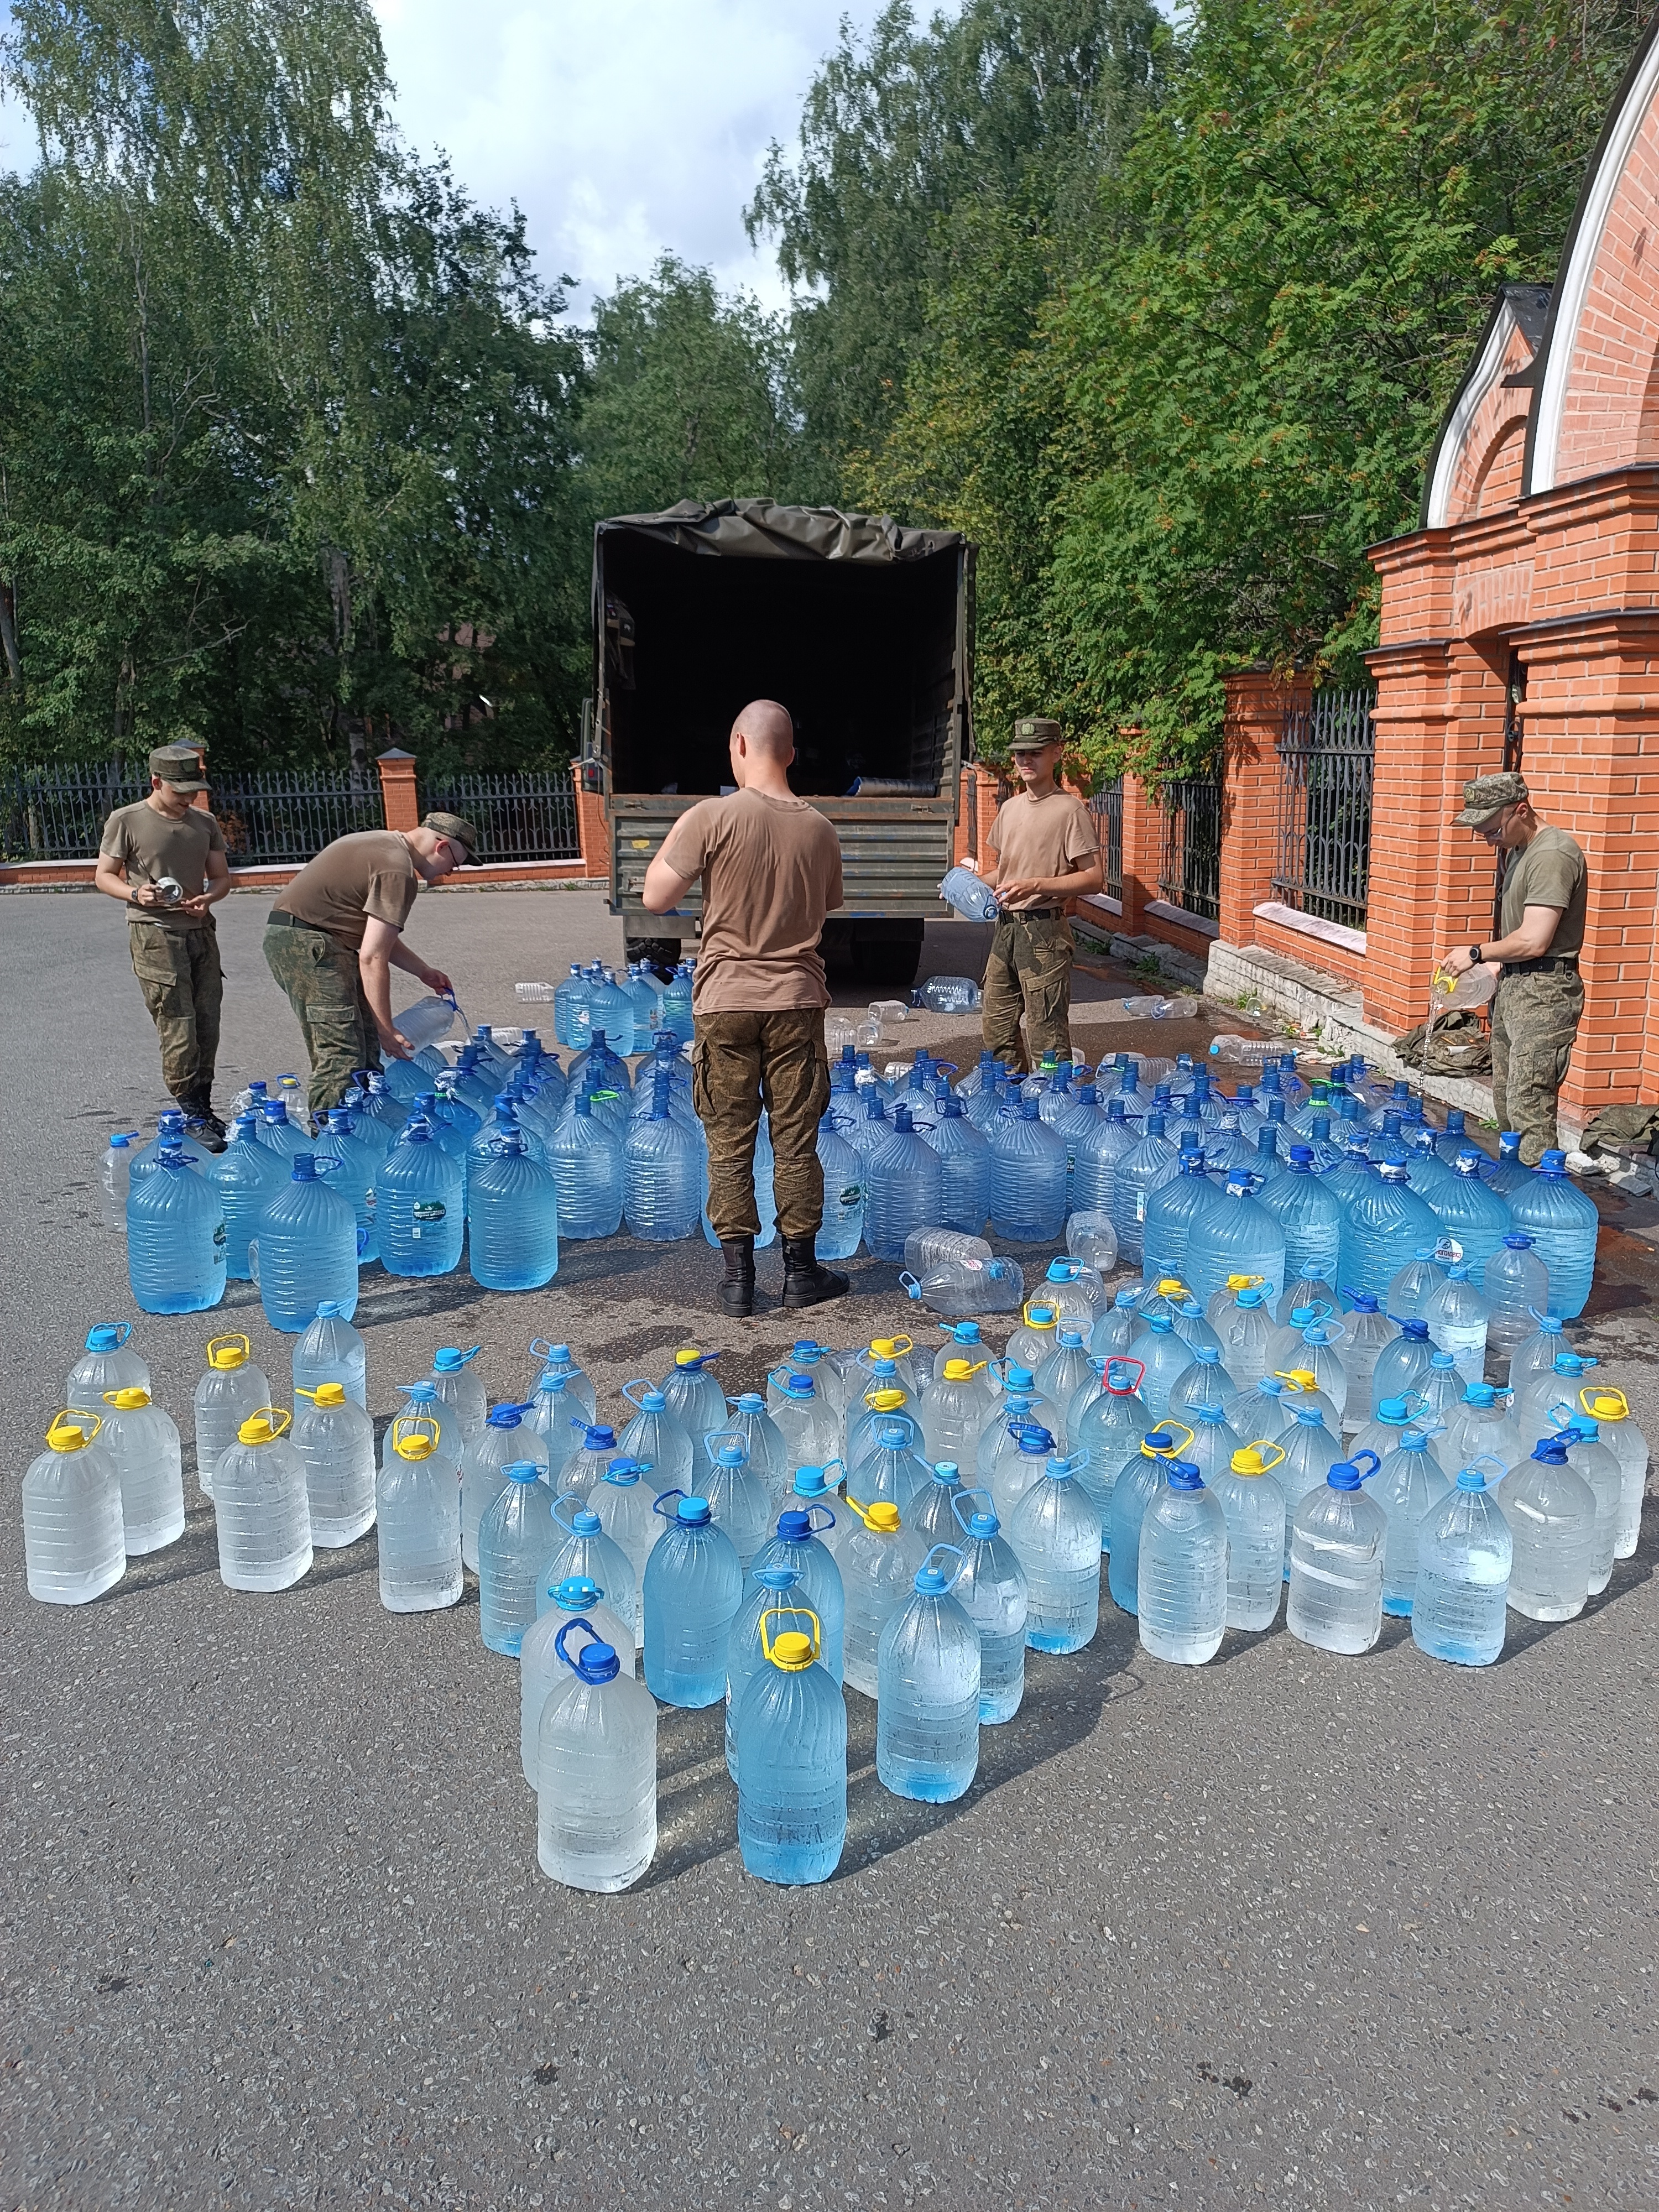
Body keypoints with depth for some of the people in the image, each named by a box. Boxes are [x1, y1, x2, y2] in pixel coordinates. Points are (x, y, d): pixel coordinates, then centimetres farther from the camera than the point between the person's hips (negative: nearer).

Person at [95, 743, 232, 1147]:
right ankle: (192, 1114, -2)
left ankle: (203, 1108, 17)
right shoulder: (126, 821, -3)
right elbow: (104, 876, 1)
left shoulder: (204, 822, 11)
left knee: (207, 1027, 6)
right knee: (178, 1029, -9)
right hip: (155, 935, -5)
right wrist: (135, 893, -19)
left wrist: (209, 897, -7)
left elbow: (221, 875, 15)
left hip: (201, 932, 5)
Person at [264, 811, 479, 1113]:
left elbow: (377, 936, 25)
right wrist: (387, 1030, -15)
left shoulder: (382, 843, 17)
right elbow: (372, 958, -19)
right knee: (343, 1057, -14)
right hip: (308, 943, -11)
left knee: (365, 1046, 11)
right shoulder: (398, 872, -16)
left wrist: (424, 972, 26)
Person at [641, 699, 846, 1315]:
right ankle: (801, 1270, 18)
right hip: (796, 999, 2)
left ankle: (738, 1276, 11)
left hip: (726, 999, -2)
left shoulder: (711, 817, -10)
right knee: (796, 1142, 10)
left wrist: (674, 842, 9)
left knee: (730, 1142, 7)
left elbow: (656, 899, -6)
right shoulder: (819, 829, 2)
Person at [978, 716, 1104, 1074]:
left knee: (1047, 1038, -7)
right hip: (1006, 926, 8)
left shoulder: (1070, 810, -8)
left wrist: (1034, 886, -21)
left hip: (1044, 931, -8)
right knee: (997, 1028, 14)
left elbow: (1094, 878, -13)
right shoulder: (1009, 808, 15)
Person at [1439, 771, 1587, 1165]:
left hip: (1544, 992, -10)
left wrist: (1477, 953, -7)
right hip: (1511, 986, 10)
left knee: (1529, 1110, -11)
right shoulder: (1517, 849, 15)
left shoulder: (1553, 855, -17)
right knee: (1505, 1105, 14)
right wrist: (1495, 964, 6)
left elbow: (1534, 941, -22)